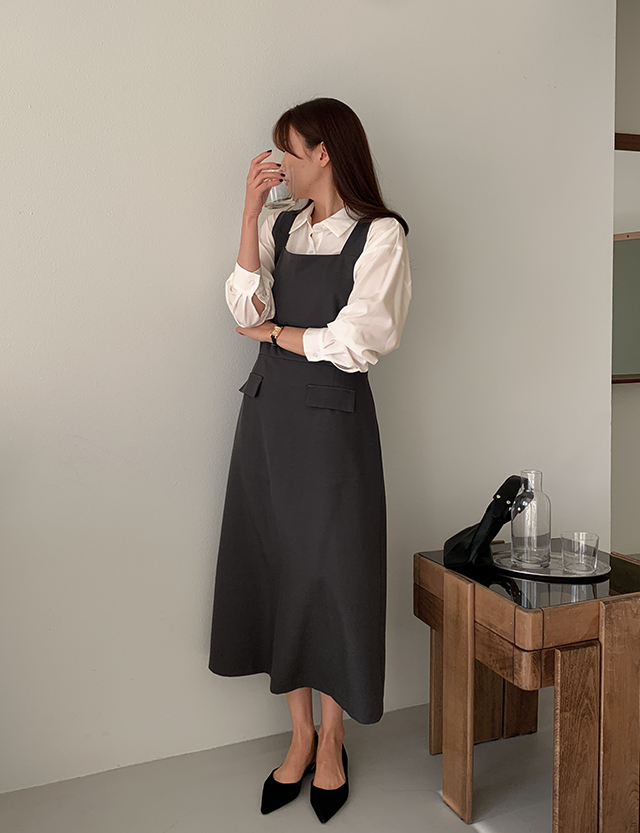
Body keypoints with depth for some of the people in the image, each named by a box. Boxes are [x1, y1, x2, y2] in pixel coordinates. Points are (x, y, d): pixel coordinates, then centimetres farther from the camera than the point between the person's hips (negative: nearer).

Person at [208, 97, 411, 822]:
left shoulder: (379, 236, -5)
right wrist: (250, 212, -4)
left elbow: (357, 343, -13)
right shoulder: (280, 226, 12)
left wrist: (277, 333, -2)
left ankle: (331, 741, 25)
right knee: (274, 563, 9)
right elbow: (246, 308, -2)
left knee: (330, 569, 4)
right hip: (268, 407, 6)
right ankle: (300, 733, 27)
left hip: (331, 414, -5)